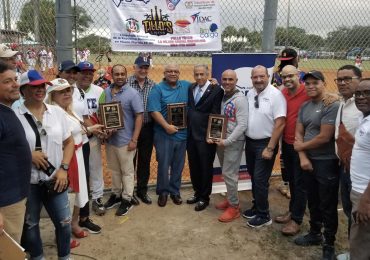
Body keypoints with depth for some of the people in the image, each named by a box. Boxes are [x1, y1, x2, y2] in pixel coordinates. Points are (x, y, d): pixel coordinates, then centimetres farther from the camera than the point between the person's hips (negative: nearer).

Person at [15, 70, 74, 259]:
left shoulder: (57, 112, 2)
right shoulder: (14, 116, -9)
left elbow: (69, 142, 7)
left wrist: (63, 169, -3)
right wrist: (29, 154, -16)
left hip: (54, 179, 3)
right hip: (27, 183, -2)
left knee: (64, 222, 10)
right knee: (30, 225, 15)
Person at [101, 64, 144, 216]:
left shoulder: (132, 93, -10)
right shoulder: (106, 92, 5)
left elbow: (139, 116, -12)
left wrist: (134, 139, -16)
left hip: (125, 140, -5)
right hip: (109, 138, 5)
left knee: (127, 171, 7)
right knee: (114, 169, 18)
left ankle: (127, 199, 20)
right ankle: (116, 194, 35)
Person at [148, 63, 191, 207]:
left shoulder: (187, 86, 9)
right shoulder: (158, 89, -4)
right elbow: (154, 110, -13)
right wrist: (167, 126, -21)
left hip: (182, 134, 4)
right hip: (164, 134, -4)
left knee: (178, 165, 13)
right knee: (163, 165, 5)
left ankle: (175, 191, 29)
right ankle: (163, 192, 23)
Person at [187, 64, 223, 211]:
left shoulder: (216, 90, -10)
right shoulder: (191, 88, 9)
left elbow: (216, 114, -12)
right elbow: (188, 108, 9)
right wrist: (187, 130, -1)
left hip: (205, 136, -5)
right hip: (191, 134, 6)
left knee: (206, 167, 8)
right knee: (193, 166, 16)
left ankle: (204, 198, 23)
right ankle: (197, 192, 34)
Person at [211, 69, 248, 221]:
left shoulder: (240, 99, -14)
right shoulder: (222, 97, 9)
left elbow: (242, 125, -20)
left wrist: (227, 141, -22)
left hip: (234, 142, -7)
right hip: (221, 140, 7)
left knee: (229, 174, -3)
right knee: (226, 173, 15)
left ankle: (234, 207, 10)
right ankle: (230, 199, 31)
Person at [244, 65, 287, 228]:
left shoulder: (275, 95, -17)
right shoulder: (250, 94, 4)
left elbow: (280, 124, -19)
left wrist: (270, 148, -19)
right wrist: (246, 139, 8)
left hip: (265, 143, -6)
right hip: (250, 141, 7)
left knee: (260, 180, -2)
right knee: (254, 177, 17)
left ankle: (264, 216, 15)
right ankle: (256, 207, 35)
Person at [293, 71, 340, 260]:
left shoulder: (332, 105, -16)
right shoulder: (304, 106, 8)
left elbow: (324, 138, -21)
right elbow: (298, 134, 7)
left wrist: (301, 146, -6)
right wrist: (302, 157, -6)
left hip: (327, 163, -7)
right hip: (308, 161, 7)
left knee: (328, 206, 5)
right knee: (313, 201, 20)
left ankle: (329, 245, 20)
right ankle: (315, 234, 38)